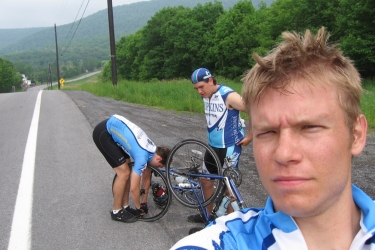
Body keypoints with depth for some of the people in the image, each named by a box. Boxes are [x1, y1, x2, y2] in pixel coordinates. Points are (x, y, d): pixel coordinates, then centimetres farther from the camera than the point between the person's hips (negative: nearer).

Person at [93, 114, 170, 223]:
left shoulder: (151, 149, 4)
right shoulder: (142, 156, -21)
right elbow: (134, 188, -15)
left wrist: (144, 202, 22)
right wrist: (139, 207, 3)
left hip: (112, 127, 9)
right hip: (103, 133, -9)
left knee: (127, 171, 9)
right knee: (124, 173, -7)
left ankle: (125, 207, 21)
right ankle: (117, 211, 9)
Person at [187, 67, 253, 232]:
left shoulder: (228, 96, -21)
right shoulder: (206, 96, 3)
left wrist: (249, 137, -16)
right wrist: (212, 136, 15)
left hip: (229, 148, -8)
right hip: (213, 146, 8)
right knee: (206, 180, 16)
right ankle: (208, 215, 35)